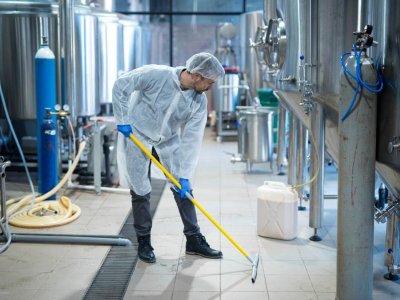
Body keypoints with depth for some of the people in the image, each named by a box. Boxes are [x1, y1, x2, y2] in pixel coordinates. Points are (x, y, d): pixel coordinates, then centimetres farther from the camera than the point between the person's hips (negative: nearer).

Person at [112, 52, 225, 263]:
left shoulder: (199, 101, -17)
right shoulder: (156, 75, -29)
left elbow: (191, 139, -16)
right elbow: (121, 86, -19)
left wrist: (185, 175, -18)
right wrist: (122, 120, -18)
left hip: (168, 138, 4)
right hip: (137, 133, -4)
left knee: (182, 187, 2)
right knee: (140, 190, 0)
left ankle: (194, 240, 14)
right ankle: (144, 242, 15)